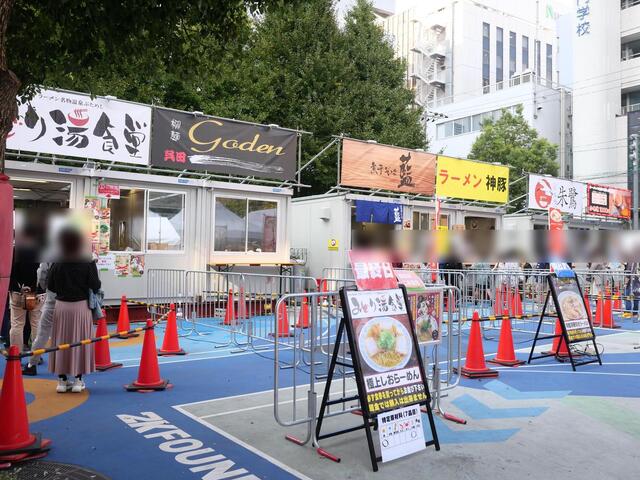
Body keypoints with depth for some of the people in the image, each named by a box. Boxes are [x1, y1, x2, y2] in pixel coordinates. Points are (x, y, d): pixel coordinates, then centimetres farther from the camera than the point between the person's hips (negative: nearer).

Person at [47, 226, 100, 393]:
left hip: (61, 306, 1)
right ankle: (78, 380, 9)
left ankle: (62, 380, 16)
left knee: (61, 342, 10)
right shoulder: (88, 263, -10)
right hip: (81, 306, -1)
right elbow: (95, 286, -9)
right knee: (80, 342, 6)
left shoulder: (58, 264, -6)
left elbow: (50, 286, 0)